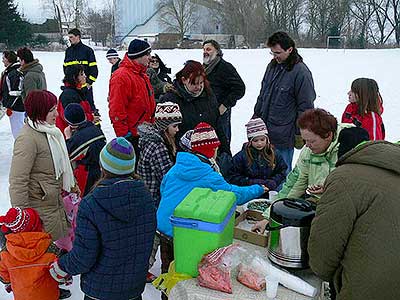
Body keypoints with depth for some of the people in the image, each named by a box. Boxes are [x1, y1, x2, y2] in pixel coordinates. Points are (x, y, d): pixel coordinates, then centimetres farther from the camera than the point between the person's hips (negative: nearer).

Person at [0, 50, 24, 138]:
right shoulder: (7, 71, 13)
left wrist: (9, 107, -19)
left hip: (16, 108, -10)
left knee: (17, 132, -4)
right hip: (14, 107, 10)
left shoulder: (16, 73, -19)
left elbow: (17, 93, -23)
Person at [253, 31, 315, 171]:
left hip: (284, 136, -7)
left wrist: (300, 134, -10)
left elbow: (305, 106, -12)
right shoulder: (272, 66, 9)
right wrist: (256, 117, 20)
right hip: (265, 130, 7)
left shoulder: (301, 72, -14)